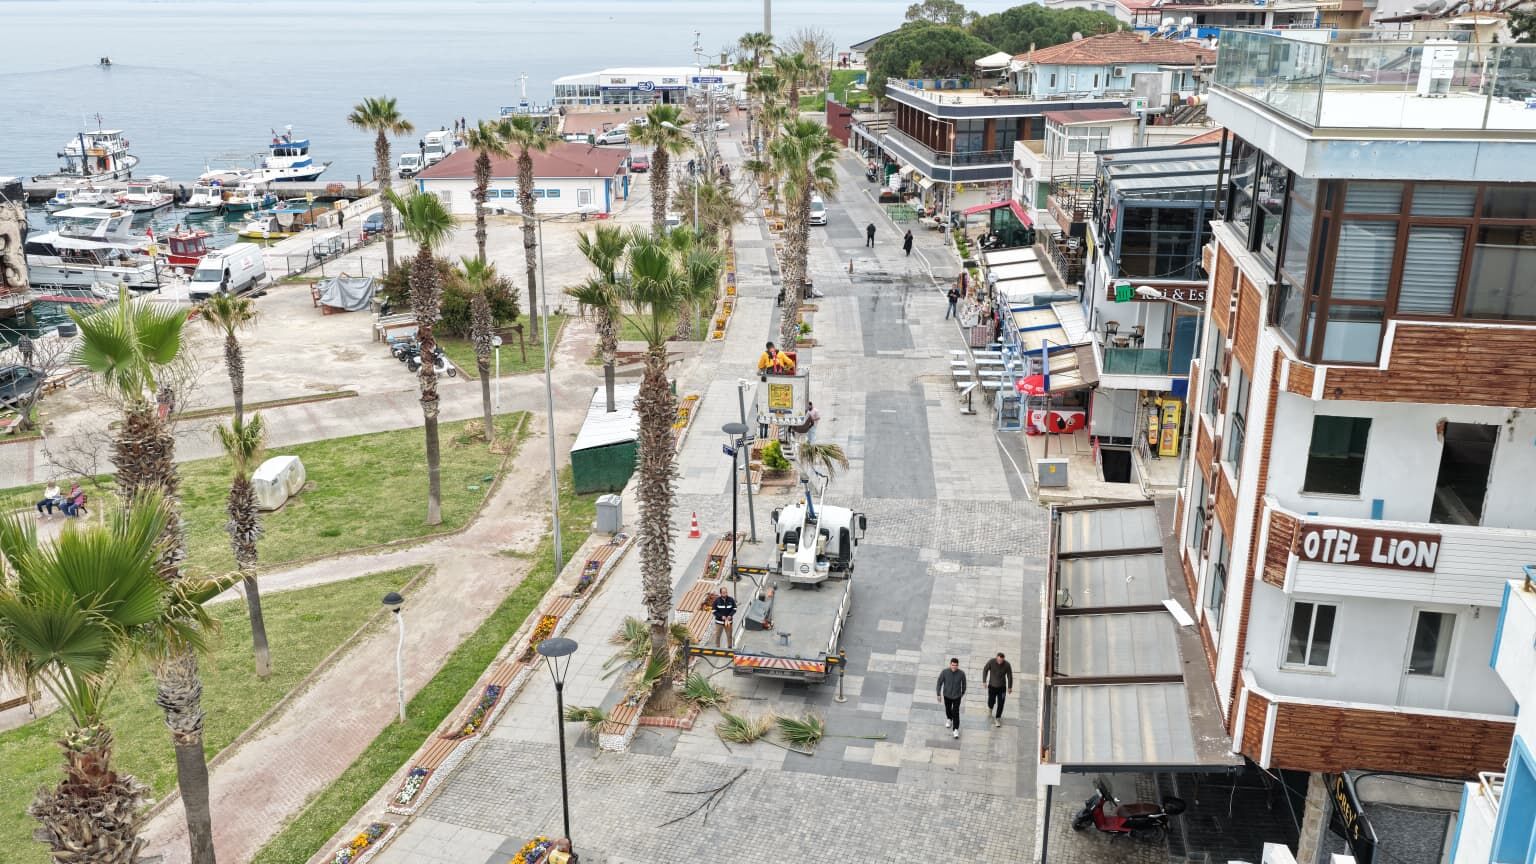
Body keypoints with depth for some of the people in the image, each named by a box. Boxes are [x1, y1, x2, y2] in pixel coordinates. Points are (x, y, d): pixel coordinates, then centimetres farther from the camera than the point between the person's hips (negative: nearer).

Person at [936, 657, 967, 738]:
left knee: (956, 712, -2)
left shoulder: (961, 674, -24)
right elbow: (939, 682, -11)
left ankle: (956, 729, 13)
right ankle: (949, 719, 55)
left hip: (957, 696, -1)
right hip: (947, 695, 1)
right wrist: (938, 694, -6)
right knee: (948, 709, 24)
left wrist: (963, 692, 12)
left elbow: (963, 683, -3)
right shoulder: (944, 672, -26)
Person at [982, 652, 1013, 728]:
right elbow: (985, 670, -3)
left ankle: (997, 719, 18)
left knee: (1000, 704, 0)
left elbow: (1009, 676, -4)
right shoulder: (991, 662, -20)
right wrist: (984, 681, -6)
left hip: (1002, 687, 0)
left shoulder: (1007, 665, -18)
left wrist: (1010, 687, 4)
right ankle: (990, 708, 44)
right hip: (992, 686, 0)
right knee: (991, 702, 7)